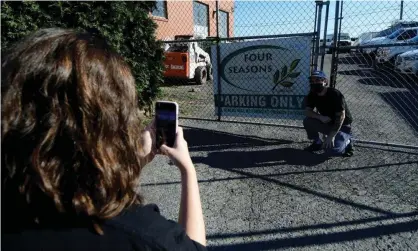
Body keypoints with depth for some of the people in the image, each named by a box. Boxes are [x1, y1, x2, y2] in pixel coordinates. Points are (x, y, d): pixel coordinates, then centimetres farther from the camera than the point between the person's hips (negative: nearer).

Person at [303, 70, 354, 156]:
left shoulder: (335, 94, -23)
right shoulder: (312, 95, -5)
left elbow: (341, 116, -24)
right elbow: (308, 111, -8)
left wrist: (331, 135, -29)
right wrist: (320, 117, -28)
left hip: (342, 126, -5)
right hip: (327, 124, 6)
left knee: (332, 149, -28)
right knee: (307, 121, -19)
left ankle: (347, 141, 7)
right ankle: (317, 143, 4)